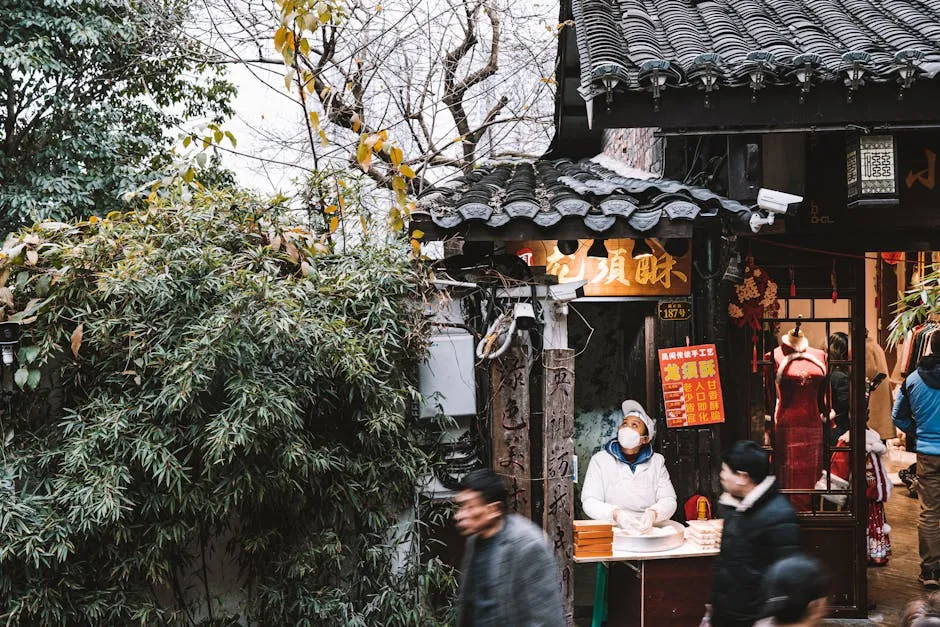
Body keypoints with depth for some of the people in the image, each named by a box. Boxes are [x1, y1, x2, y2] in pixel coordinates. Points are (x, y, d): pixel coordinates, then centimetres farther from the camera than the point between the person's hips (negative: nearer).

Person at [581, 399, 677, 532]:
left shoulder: (657, 461, 13)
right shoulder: (600, 460, 6)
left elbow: (669, 501, 4)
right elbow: (589, 502, -2)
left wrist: (653, 513, -20)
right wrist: (616, 515, -23)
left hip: (648, 530, 1)